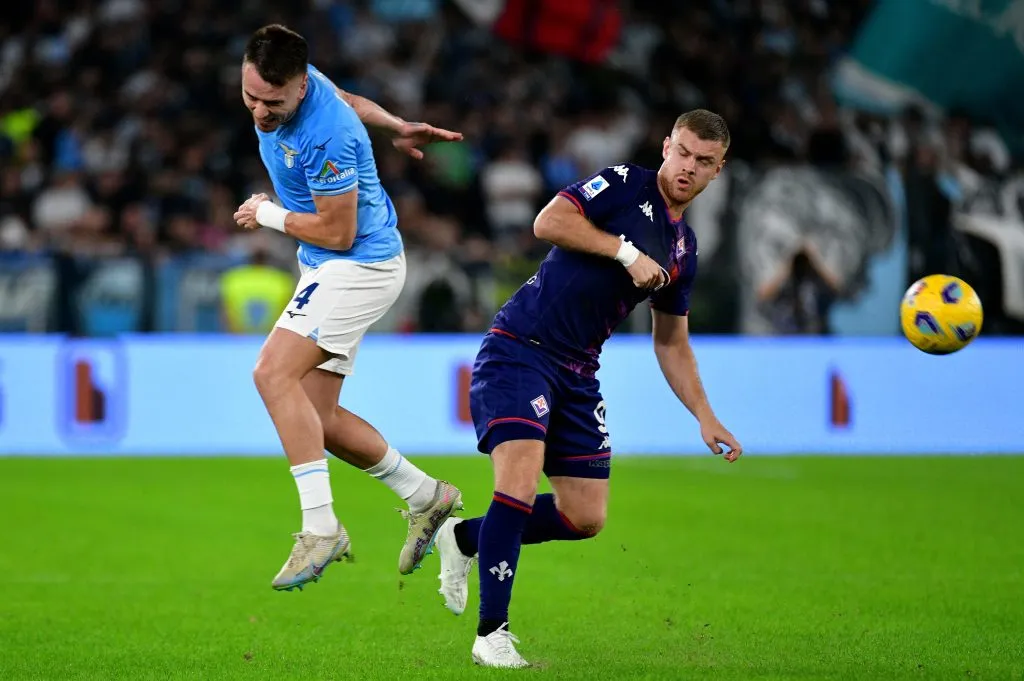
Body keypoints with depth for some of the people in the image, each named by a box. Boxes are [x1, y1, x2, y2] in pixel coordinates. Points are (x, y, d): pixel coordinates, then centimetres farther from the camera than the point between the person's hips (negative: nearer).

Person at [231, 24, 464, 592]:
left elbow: (338, 233, -22)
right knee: (317, 419, 5)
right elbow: (346, 98, 20)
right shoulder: (286, 82, -3)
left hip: (360, 265, -10)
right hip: (326, 269, 10)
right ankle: (425, 496, 20)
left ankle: (320, 526, -24)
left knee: (274, 373, -24)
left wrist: (269, 215, -9)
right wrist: (395, 127, 26)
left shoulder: (326, 136, -30)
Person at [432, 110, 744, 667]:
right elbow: (548, 223, -19)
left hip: (577, 372, 8)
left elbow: (672, 344, 24)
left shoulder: (683, 250, 15)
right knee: (520, 482, -22)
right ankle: (492, 633, -14)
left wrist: (705, 417, 17)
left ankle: (467, 538, 27)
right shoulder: (624, 184, -5)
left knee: (586, 518, 5)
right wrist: (626, 251, -19)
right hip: (519, 350, -7)